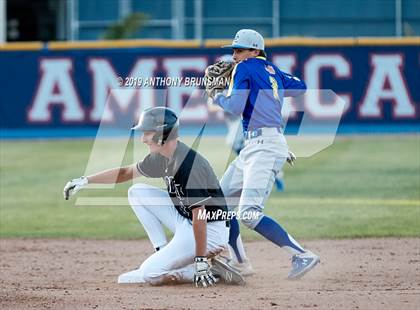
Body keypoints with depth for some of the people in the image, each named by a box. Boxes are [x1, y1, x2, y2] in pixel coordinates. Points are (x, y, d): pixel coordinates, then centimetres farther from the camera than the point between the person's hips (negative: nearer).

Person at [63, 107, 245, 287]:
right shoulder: (162, 158, 3)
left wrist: (200, 261, -27)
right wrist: (85, 181, 13)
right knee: (138, 192, 9)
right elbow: (126, 172, 19)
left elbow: (200, 217, -28)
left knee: (149, 274, -14)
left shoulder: (189, 165, -26)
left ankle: (208, 269, -7)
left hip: (209, 230, -9)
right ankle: (163, 252, 5)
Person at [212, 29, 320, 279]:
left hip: (265, 147, -10)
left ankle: (302, 255, -22)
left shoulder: (245, 68, -6)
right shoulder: (272, 71, 18)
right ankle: (239, 262, 21)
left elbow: (235, 107, -14)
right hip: (252, 147, 10)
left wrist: (217, 96, 5)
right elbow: (300, 87, 31)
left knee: (249, 213, -20)